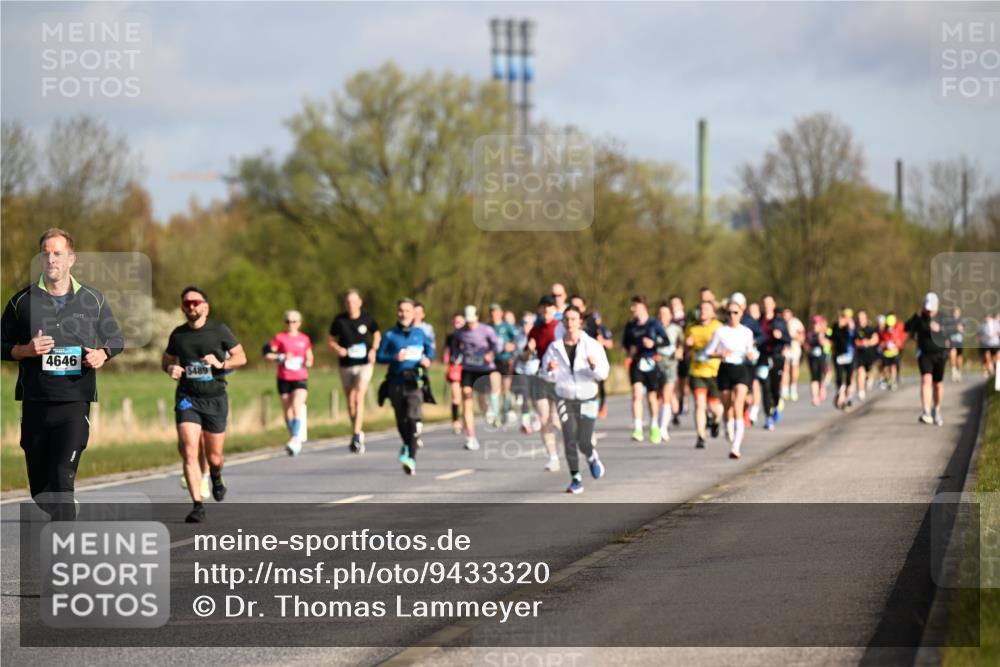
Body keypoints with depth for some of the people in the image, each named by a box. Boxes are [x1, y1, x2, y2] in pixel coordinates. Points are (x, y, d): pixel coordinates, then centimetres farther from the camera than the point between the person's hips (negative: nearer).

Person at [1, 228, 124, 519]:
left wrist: (102, 355, -5)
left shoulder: (93, 299, 7)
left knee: (62, 478, -14)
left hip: (75, 401, -2)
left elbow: (116, 340, 17)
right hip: (34, 402, 2)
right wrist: (25, 350, -10)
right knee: (39, 481, 6)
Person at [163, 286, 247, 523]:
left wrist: (221, 364, -14)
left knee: (214, 457, 7)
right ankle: (197, 505, -15)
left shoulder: (219, 330, -1)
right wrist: (170, 369, -5)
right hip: (187, 398, 1)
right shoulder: (178, 335, 5)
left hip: (215, 399, -1)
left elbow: (241, 356, 4)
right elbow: (166, 360, 19)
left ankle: (216, 477, 44)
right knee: (189, 452, -16)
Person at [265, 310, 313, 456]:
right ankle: (296, 442, 19)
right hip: (284, 379, 1)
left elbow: (309, 358, 17)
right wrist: (281, 357, -16)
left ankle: (295, 438, -26)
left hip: (300, 379, -1)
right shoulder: (279, 338, 2)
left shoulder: (304, 339, 8)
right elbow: (267, 354, -2)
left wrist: (308, 363, -5)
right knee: (287, 410, 6)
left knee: (297, 406, -20)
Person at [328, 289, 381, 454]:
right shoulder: (339, 320, -3)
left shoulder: (367, 318, -3)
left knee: (359, 399, -16)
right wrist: (338, 349, -14)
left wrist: (374, 350, -3)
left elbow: (377, 335, 14)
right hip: (346, 366, 2)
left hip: (364, 364, -2)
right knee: (350, 402, 10)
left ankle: (357, 436, -19)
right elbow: (331, 341, 7)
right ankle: (358, 432, 28)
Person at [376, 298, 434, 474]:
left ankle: (411, 459, -22)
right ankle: (407, 445, 43)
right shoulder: (390, 335, 3)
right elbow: (379, 356, 2)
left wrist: (427, 359, 0)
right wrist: (395, 358, -15)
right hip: (396, 382, 1)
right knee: (401, 420, 12)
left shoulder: (420, 333, 8)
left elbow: (429, 348, 22)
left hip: (414, 382, -1)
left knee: (414, 419, -18)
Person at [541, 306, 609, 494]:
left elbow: (603, 373, -9)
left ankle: (592, 457, 31)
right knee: (569, 440, -10)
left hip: (587, 398, -1)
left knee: (584, 442, -5)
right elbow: (549, 377, 4)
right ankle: (576, 479, 0)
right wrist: (550, 370, -19)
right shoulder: (555, 347, 1)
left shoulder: (592, 345, -4)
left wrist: (594, 365, -30)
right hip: (565, 398, 1)